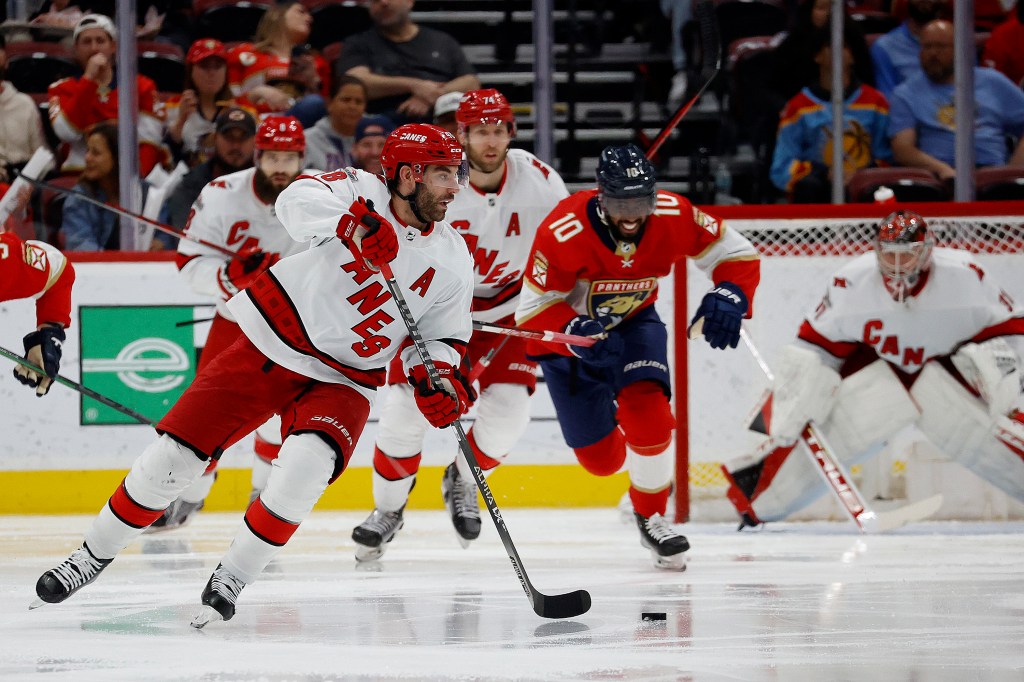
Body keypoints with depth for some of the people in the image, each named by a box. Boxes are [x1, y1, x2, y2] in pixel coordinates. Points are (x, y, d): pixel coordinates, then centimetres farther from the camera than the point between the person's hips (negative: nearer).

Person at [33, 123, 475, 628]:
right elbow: (299, 202, -33)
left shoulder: (452, 260, -2)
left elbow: (442, 338, 7)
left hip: (341, 381, 2)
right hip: (270, 346, -2)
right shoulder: (362, 192, -13)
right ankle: (95, 555, 17)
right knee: (174, 454, -3)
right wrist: (352, 223, -52)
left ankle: (231, 579, -13)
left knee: (306, 466, -28)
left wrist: (438, 379, -14)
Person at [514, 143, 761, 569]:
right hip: (567, 332, -2)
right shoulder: (564, 233, -33)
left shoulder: (674, 218, -25)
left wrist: (728, 297, -35)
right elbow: (533, 310, -25)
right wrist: (576, 332, -44)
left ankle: (651, 516, -1)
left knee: (647, 410, -25)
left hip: (634, 323, 2)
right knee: (602, 458, -5)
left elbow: (738, 256, -14)